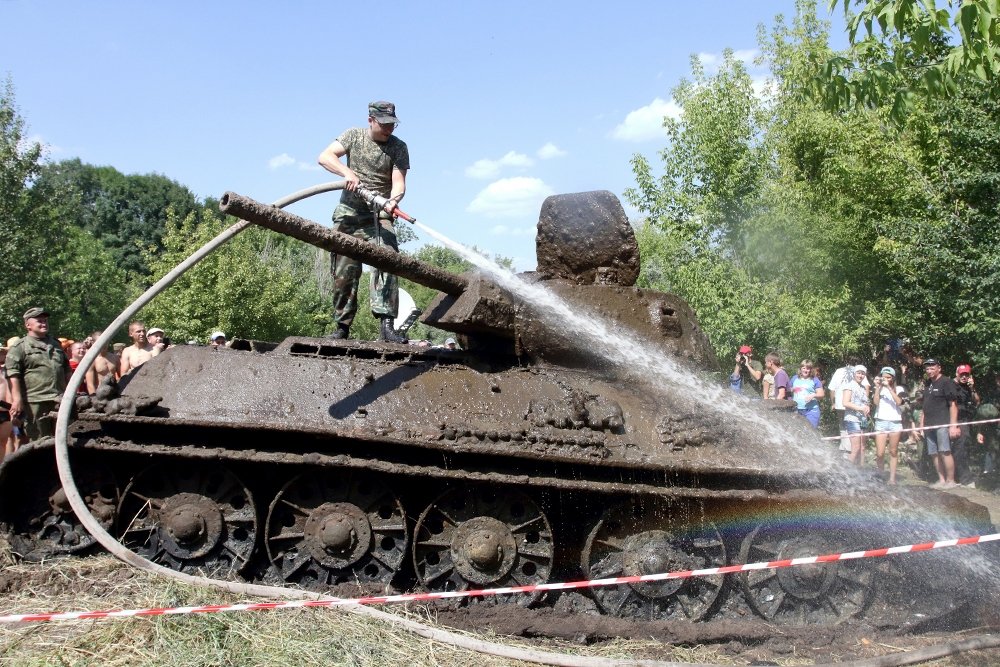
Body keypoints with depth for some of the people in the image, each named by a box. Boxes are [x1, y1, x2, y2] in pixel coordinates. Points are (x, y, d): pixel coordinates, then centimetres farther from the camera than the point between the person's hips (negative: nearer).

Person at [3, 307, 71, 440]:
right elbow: (13, 376, -8)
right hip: (35, 403, -5)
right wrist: (17, 400, -18)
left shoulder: (56, 344, 21)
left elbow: (66, 371, 27)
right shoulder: (19, 347, 0)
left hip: (59, 401, 5)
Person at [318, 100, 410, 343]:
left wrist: (393, 200, -34)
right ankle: (342, 326, 12)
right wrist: (347, 172, -24)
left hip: (379, 215, -1)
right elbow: (324, 157, -7)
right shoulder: (354, 136, 4)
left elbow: (399, 182, -11)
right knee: (344, 272, 2)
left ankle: (386, 324, -27)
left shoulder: (398, 147, -1)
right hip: (349, 212, 1)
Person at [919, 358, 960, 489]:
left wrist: (953, 425, -15)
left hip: (943, 424, -7)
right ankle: (941, 480, 10)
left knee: (945, 452, -12)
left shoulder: (946, 382, -4)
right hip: (930, 424, 7)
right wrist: (922, 424, 18)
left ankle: (950, 480, -7)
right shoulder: (927, 384, 19)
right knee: (934, 454, 5)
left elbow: (953, 404, -9)